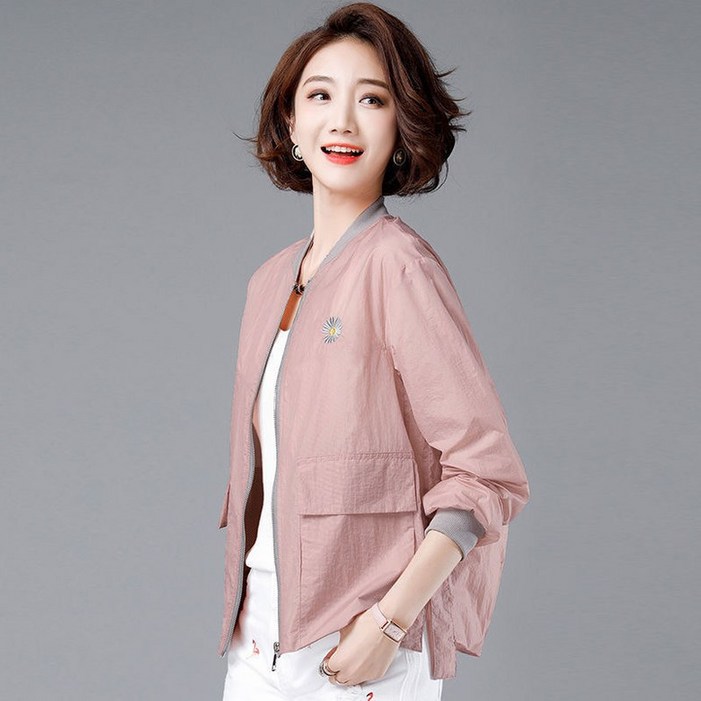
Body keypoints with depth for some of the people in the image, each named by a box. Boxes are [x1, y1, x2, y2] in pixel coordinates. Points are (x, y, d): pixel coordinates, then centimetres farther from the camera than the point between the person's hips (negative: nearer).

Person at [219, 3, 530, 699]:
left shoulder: (397, 263, -13)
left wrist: (389, 621, -17)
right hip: (260, 631, 6)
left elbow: (488, 474, -15)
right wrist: (244, 612, 9)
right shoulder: (270, 281, 9)